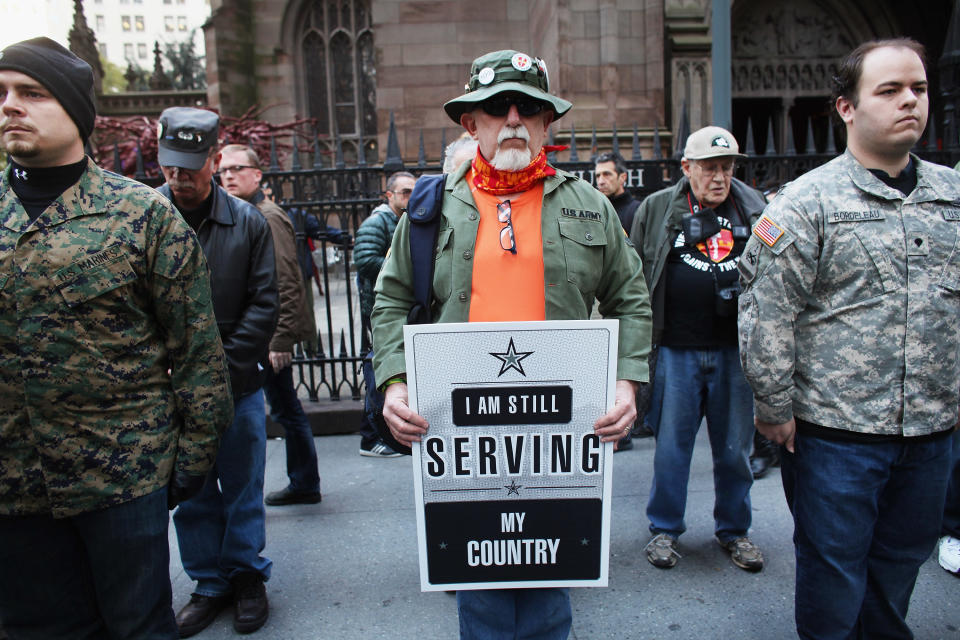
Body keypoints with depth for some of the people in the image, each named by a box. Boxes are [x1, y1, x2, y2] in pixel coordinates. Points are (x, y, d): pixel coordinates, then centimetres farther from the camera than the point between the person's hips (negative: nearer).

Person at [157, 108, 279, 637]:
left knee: (243, 484, 11)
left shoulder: (246, 221, -1)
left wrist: (223, 366, -10)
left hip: (238, 381, 0)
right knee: (190, 490, 12)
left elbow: (264, 302, -2)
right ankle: (209, 582, 30)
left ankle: (246, 573, 31)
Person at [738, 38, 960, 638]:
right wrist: (775, 409, -12)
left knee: (902, 561, 22)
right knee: (833, 568, 10)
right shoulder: (809, 200, -10)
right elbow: (767, 313, -14)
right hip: (835, 431, -5)